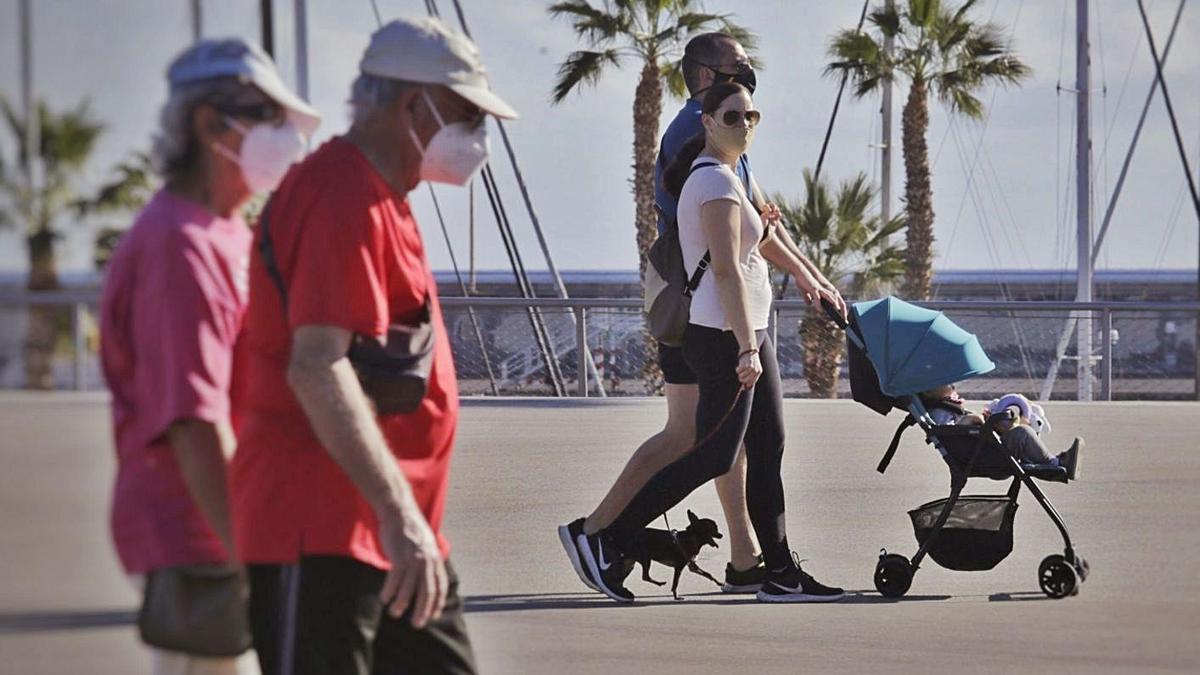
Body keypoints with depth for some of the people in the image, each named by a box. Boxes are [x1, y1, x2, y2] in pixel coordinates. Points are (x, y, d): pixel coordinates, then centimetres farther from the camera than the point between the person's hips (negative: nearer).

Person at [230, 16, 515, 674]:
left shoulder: (377, 198, 19)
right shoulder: (341, 196, -15)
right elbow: (316, 368, -27)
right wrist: (399, 515, -32)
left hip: (397, 541, 11)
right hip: (323, 539, -11)